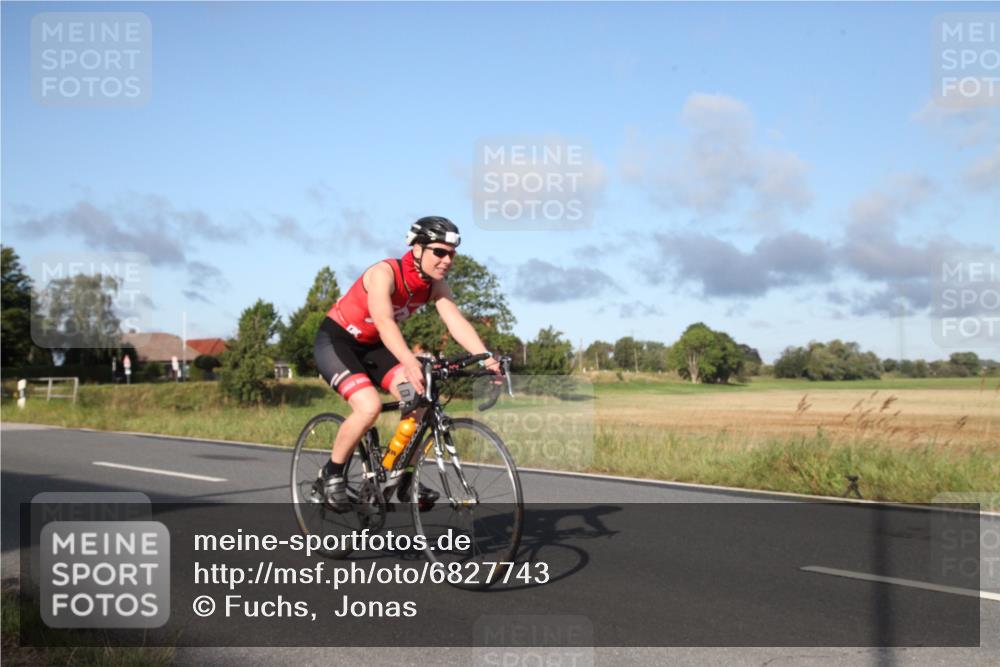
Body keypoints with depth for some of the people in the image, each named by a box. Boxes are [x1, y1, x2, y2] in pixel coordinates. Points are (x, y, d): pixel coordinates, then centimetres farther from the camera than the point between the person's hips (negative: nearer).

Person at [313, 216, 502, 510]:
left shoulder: (435, 285, -10)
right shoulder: (384, 273, -29)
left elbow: (457, 322, -21)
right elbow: (384, 321, -45)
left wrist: (487, 358, -37)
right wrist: (410, 362, -60)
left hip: (372, 346, 6)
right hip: (335, 341, -6)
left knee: (418, 398, -15)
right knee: (369, 406, -27)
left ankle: (406, 480, -1)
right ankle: (332, 472, -3)